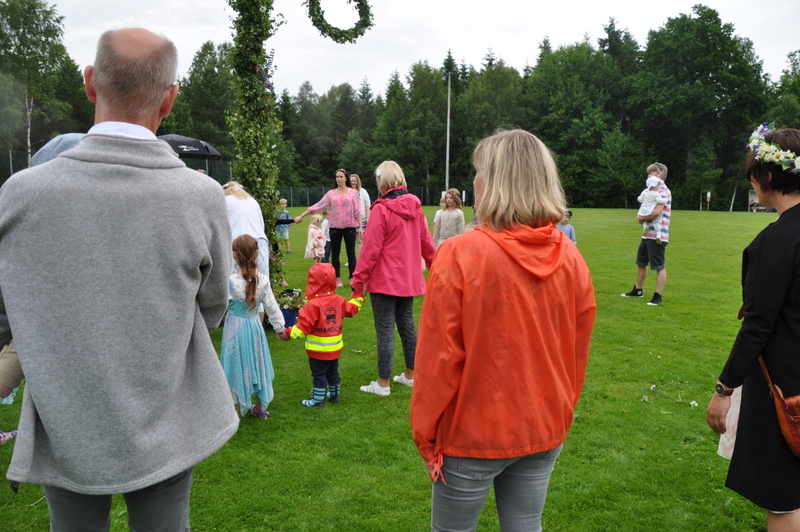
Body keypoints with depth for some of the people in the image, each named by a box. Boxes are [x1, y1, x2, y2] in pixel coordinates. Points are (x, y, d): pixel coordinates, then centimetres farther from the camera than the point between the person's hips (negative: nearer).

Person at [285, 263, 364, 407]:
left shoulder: (313, 305, -22)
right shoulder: (339, 300, -2)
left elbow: (304, 325, -24)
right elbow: (352, 309, 15)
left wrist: (290, 333, -19)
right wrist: (358, 297, 30)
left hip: (318, 349, -7)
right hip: (335, 347, 7)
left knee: (319, 374, 4)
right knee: (333, 372, 21)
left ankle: (318, 400, 12)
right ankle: (335, 395, 33)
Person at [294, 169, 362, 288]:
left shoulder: (354, 192, 1)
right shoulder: (331, 193, 5)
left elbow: (357, 211, -1)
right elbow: (318, 206, 3)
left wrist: (360, 226, -7)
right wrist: (301, 216, 0)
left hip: (350, 226, -2)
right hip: (335, 227, 2)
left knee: (351, 253, 0)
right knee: (335, 253, 5)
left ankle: (352, 278, 4)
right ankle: (338, 279, 12)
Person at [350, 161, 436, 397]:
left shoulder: (382, 209, -16)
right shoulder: (414, 206, 4)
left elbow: (371, 248, -16)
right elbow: (426, 241, 11)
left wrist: (358, 279, -11)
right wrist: (435, 266, 25)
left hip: (385, 280, -7)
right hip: (409, 278, 7)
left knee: (385, 329, 1)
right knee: (407, 324, 16)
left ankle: (383, 383, 9)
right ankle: (410, 375, 27)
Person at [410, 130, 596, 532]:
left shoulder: (458, 256, -21)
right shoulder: (570, 258, -6)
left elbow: (438, 358, -17)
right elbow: (578, 352, 4)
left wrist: (425, 431, -3)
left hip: (473, 435, -4)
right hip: (545, 432, 5)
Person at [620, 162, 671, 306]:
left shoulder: (663, 191, -14)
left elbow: (656, 212, -27)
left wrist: (642, 218, -10)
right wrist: (640, 216, -3)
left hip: (658, 236, -10)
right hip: (647, 234, 10)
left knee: (659, 266, -3)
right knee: (641, 263, 19)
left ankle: (658, 296, 2)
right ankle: (638, 290, 32)